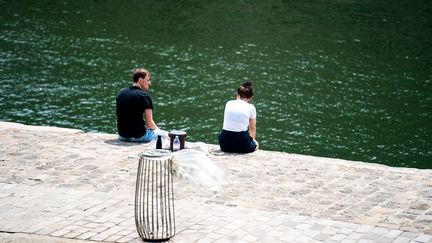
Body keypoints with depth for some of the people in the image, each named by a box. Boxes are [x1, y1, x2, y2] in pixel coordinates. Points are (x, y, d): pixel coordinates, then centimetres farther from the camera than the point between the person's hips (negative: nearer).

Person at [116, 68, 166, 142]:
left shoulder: (121, 93, 5)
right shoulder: (144, 96, -14)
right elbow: (149, 123, -13)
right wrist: (157, 129, 9)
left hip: (122, 136, 7)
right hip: (138, 136, -7)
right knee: (164, 134, 19)